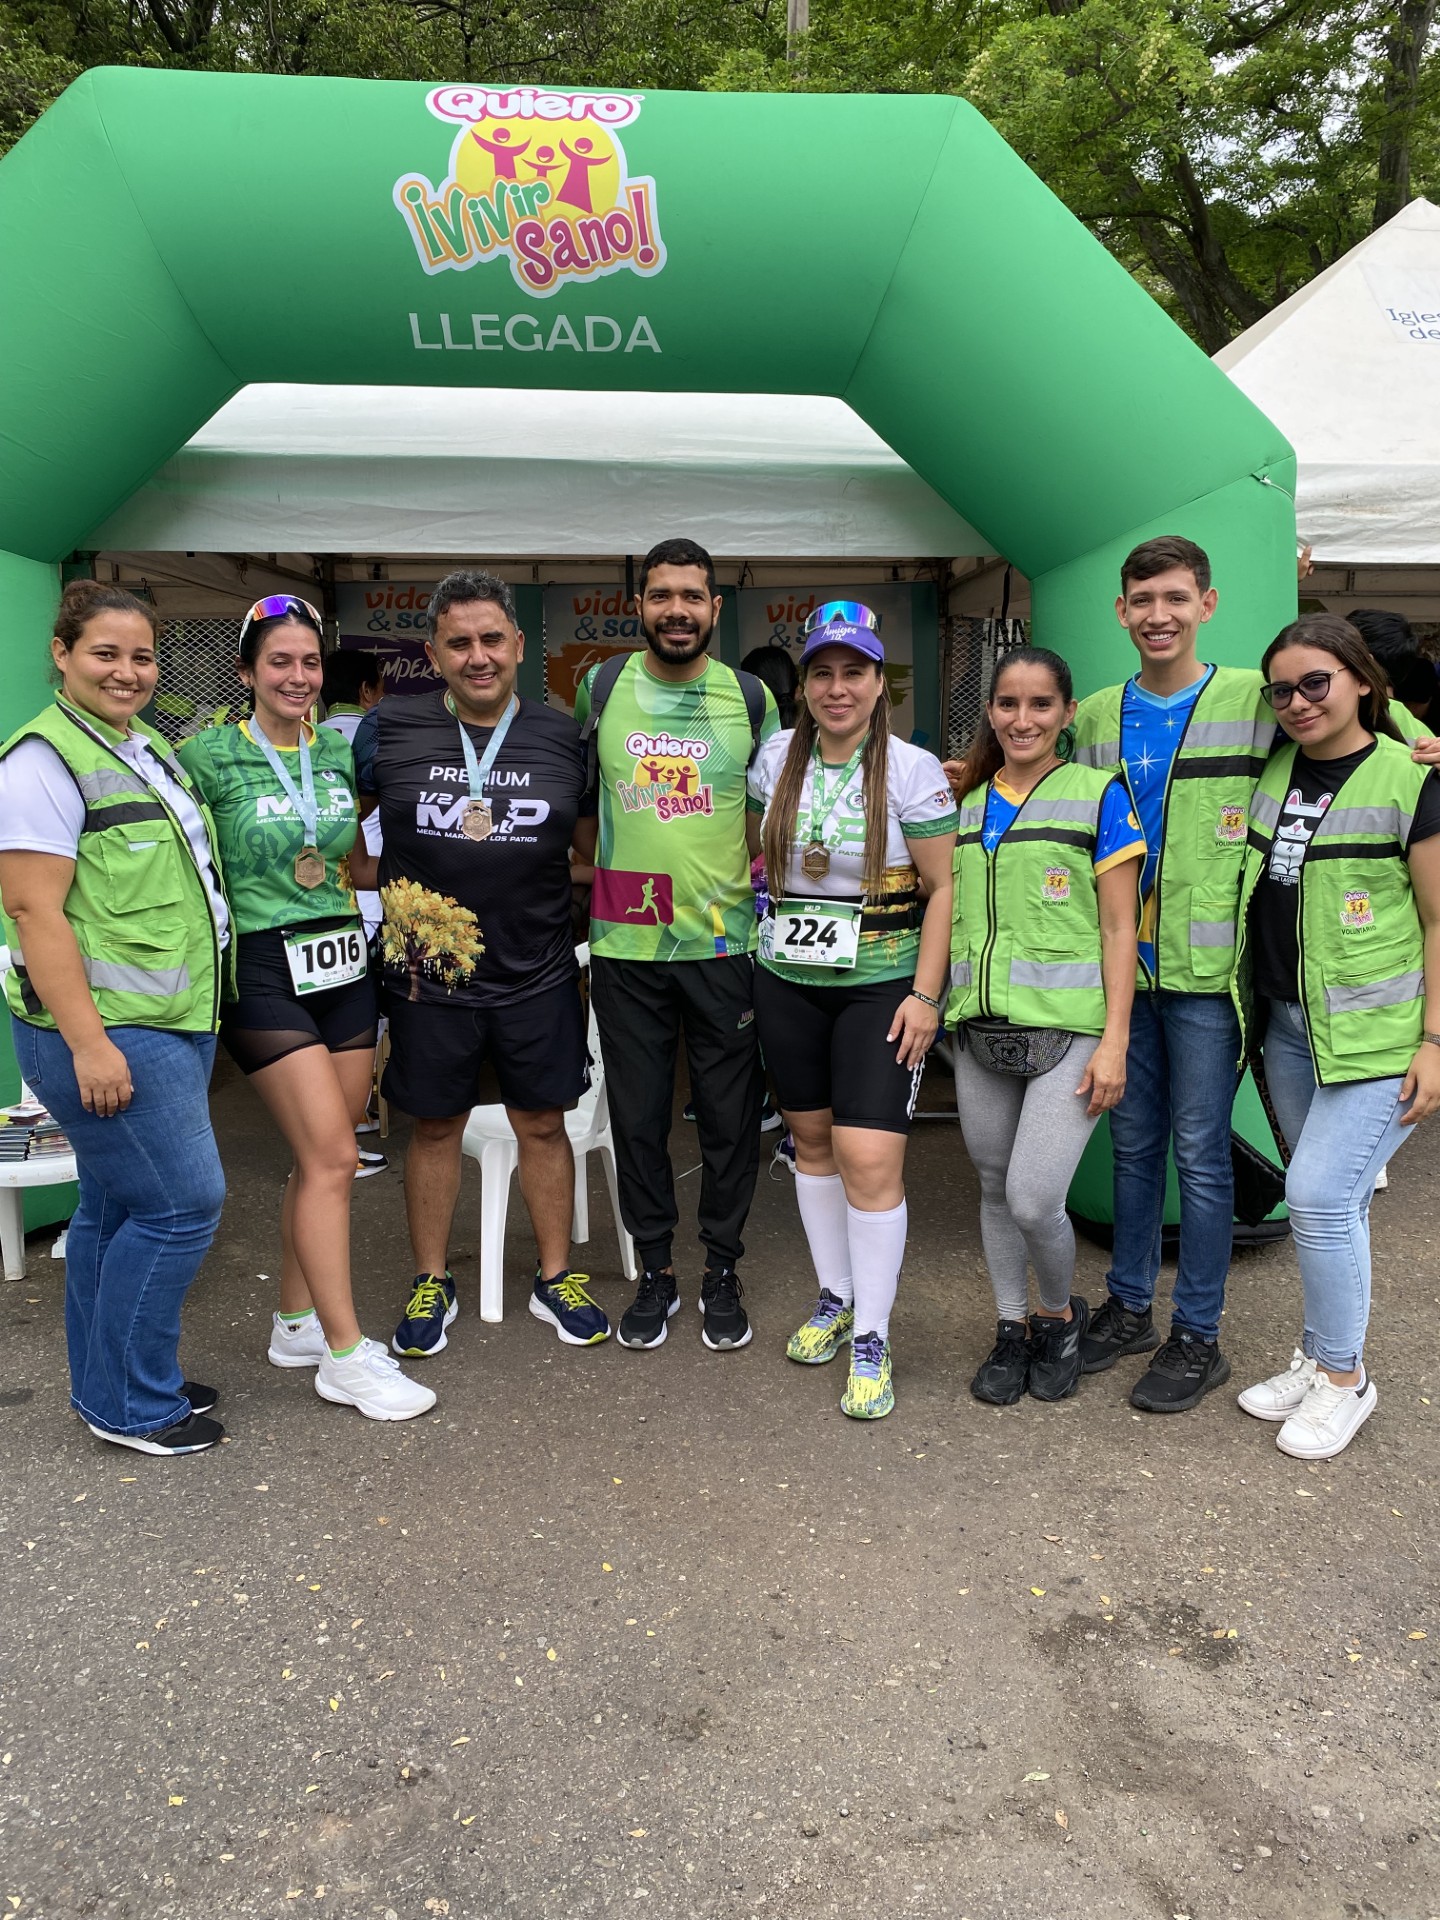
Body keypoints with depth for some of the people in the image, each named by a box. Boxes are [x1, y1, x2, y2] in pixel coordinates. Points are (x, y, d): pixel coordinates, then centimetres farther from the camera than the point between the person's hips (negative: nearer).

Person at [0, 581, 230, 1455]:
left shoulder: (152, 749, 14)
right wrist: (88, 1044, -23)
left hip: (171, 1021, 9)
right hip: (106, 1029, -9)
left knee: (118, 1206, 16)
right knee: (183, 1201, -6)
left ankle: (114, 1384, 28)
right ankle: (131, 1405, 10)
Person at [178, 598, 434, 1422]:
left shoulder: (339, 753, 9)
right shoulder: (210, 756, -7)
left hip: (344, 962, 6)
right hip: (263, 970, -6)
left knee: (323, 1155, 10)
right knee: (333, 1155, -9)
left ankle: (298, 1322, 27)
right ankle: (345, 1355, 2)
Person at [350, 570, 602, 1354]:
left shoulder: (562, 736, 3)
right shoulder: (389, 730, -1)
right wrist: (382, 879, -3)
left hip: (538, 975, 1)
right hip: (429, 974, -1)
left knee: (543, 1124, 11)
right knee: (435, 1128, 12)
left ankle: (555, 1277, 28)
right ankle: (431, 1284, 29)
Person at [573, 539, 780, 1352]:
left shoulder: (750, 698, 4)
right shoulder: (601, 688, 5)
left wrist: (758, 889, 3)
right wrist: (600, 870, 9)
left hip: (726, 941, 0)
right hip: (626, 944, 1)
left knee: (730, 1116, 7)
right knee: (637, 1116, 8)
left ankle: (723, 1271, 25)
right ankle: (656, 1270, 25)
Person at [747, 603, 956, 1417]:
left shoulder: (913, 770, -8)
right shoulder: (778, 757, 4)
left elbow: (942, 888, -7)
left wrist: (925, 995, -13)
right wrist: (772, 927, 11)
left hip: (881, 986, -4)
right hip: (788, 983, 5)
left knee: (870, 1159, -9)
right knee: (813, 1139, 13)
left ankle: (872, 1338, 7)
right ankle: (836, 1297, 31)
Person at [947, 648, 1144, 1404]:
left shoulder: (1099, 795, -2)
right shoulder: (969, 805, 12)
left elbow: (1119, 929, -5)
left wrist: (1114, 1042, -11)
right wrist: (936, 1012, 9)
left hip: (1068, 1030, -5)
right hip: (980, 1031, 5)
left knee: (1034, 1199, -10)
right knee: (995, 1192, 12)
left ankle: (1062, 1316, 20)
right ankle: (1012, 1329, 32)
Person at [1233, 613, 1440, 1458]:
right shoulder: (1273, 771, 7)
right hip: (1286, 1025, 6)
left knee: (1321, 1195, -9)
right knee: (1332, 1199, 15)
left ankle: (1345, 1377, 11)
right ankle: (1322, 1355, 29)